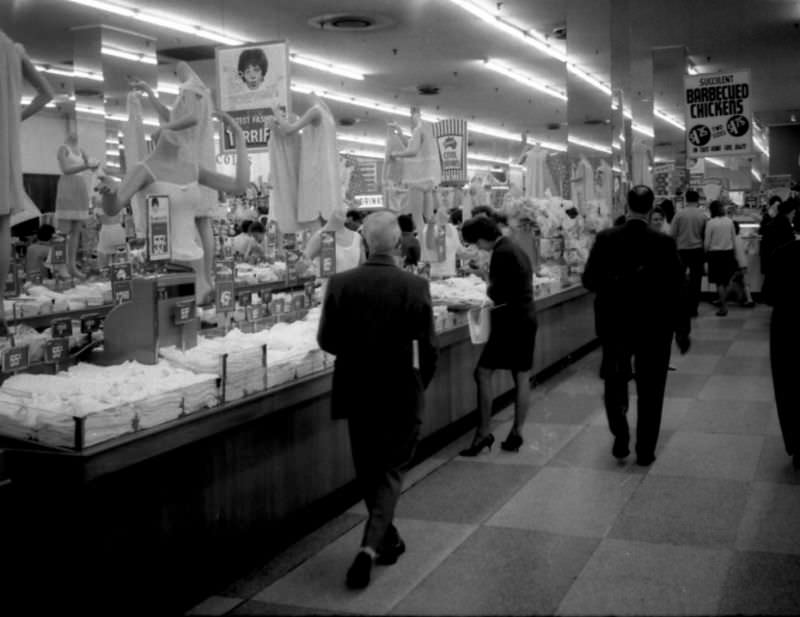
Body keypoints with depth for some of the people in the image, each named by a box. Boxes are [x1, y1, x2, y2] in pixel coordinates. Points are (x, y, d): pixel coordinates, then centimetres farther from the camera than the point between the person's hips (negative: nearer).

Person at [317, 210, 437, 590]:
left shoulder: (340, 284, -9)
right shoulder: (415, 287, -13)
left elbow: (326, 340, -3)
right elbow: (428, 348, -9)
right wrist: (419, 384, 9)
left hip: (356, 392, 2)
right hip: (401, 395, -2)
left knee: (367, 470, 20)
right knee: (391, 471, 12)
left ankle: (388, 539, 34)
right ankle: (371, 545, -4)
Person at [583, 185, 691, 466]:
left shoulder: (605, 239, -10)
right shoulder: (664, 243, -13)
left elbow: (589, 281, -5)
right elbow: (677, 288, -9)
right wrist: (682, 330, 1)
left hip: (613, 324, 1)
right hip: (654, 327, -1)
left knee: (615, 382, 21)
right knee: (650, 391, 12)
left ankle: (620, 437, 12)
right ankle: (645, 451, 17)